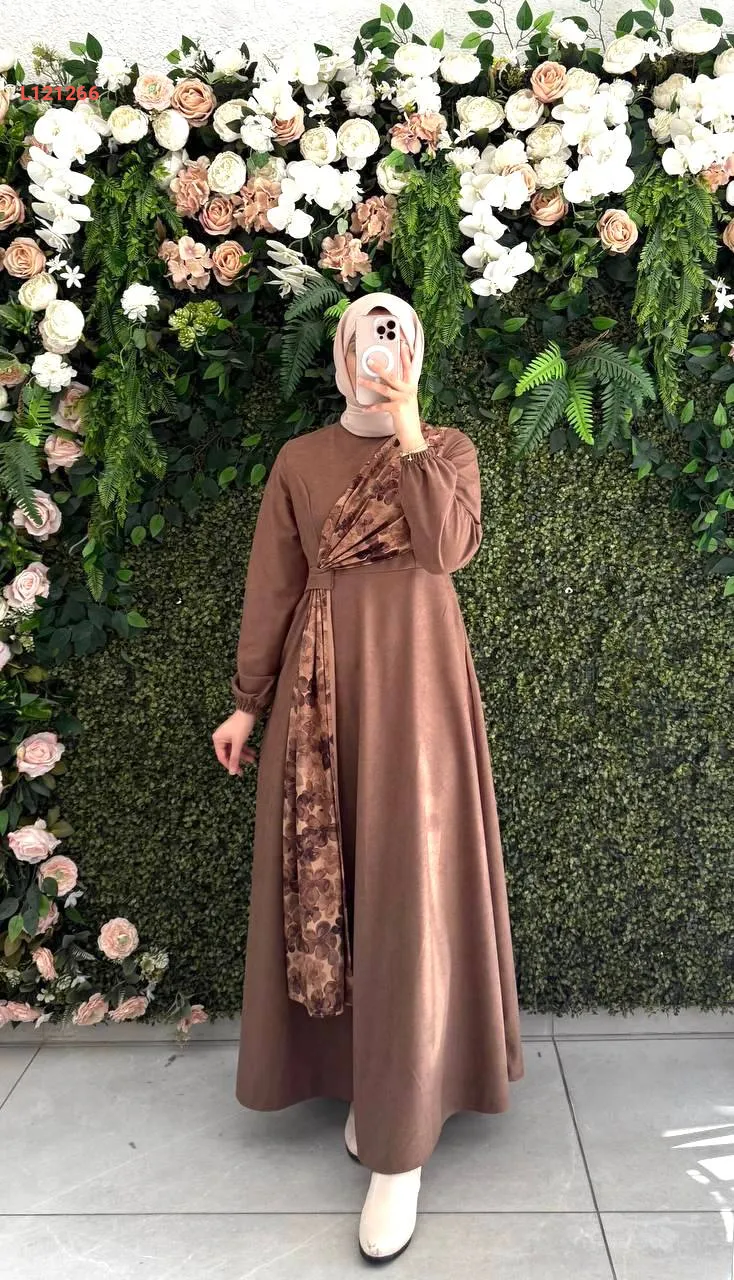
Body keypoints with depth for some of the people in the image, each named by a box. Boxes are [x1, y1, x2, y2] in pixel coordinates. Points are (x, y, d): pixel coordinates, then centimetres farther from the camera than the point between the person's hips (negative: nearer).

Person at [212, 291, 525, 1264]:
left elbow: (449, 547, -11)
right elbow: (271, 588, 7)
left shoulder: (450, 447, 8)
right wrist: (247, 703, 4)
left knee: (410, 883, -5)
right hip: (323, 682, 2)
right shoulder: (299, 460, 10)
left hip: (416, 678, -2)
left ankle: (401, 1145, 3)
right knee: (326, 873, 4)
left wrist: (408, 429, -10)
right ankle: (361, 1067, 25)